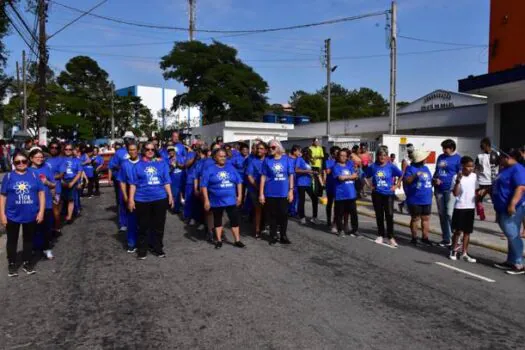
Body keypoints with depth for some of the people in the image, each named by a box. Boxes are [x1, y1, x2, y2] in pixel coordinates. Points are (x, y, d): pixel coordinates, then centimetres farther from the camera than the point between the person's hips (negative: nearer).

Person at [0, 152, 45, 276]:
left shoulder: (33, 175, -2)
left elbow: (41, 193, 0)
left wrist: (41, 211, -5)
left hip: (31, 215, 1)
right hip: (13, 216, -1)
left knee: (28, 240, 15)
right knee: (12, 240, 13)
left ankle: (27, 262, 31)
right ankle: (11, 263, 30)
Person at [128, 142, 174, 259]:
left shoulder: (161, 164, 7)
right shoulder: (138, 165, 3)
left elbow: (166, 182, 9)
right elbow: (133, 183, 2)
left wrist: (170, 196, 6)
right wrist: (131, 199, -4)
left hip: (160, 199, 1)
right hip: (142, 200, -1)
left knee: (158, 226, 10)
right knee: (143, 226, 8)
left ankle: (158, 248, 24)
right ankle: (142, 250, 21)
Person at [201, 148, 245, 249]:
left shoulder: (231, 168, 6)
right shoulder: (209, 169, -4)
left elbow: (239, 182, 10)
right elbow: (204, 186, -7)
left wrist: (239, 195, 4)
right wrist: (206, 200, -12)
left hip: (231, 200, 2)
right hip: (216, 201, -2)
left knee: (235, 220, 3)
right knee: (218, 221, 11)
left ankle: (237, 240, 14)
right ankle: (219, 241, 23)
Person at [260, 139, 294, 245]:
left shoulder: (286, 159, 0)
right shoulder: (267, 160, -2)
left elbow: (291, 175, 4)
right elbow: (263, 177, -1)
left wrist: (291, 190, -1)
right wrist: (261, 193, -4)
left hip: (283, 193, 1)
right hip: (270, 193, 0)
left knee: (283, 215, 9)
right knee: (272, 215, 9)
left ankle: (283, 236, 24)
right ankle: (273, 236, 24)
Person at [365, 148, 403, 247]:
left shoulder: (391, 166, -5)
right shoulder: (373, 166, -1)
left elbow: (401, 175, 4)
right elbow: (365, 176, 11)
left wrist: (396, 185, 0)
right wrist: (370, 185, 4)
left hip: (388, 194, -2)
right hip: (377, 194, 2)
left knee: (389, 215, -6)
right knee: (379, 215, 9)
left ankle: (391, 237, 3)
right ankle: (380, 235, 21)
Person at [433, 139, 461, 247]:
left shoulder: (458, 158, -3)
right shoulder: (440, 157, 14)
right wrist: (435, 179, 1)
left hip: (450, 190, -6)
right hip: (439, 190, 6)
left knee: (450, 214, -13)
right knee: (442, 215, 10)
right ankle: (445, 239, 20)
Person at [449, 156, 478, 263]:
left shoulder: (474, 176, 4)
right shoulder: (457, 177, -12)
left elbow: (475, 191, 15)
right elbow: (455, 193, -19)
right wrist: (458, 181, -30)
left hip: (471, 207, 5)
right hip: (460, 207, -5)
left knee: (467, 231, 9)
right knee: (458, 231, 1)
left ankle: (464, 253, 17)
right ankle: (454, 249, 22)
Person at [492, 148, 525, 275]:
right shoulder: (505, 169, 18)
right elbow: (498, 186, 31)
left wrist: (512, 204, -31)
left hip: (512, 209, -10)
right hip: (503, 208, 10)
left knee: (512, 235, -10)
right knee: (511, 235, 14)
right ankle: (511, 262, 21)